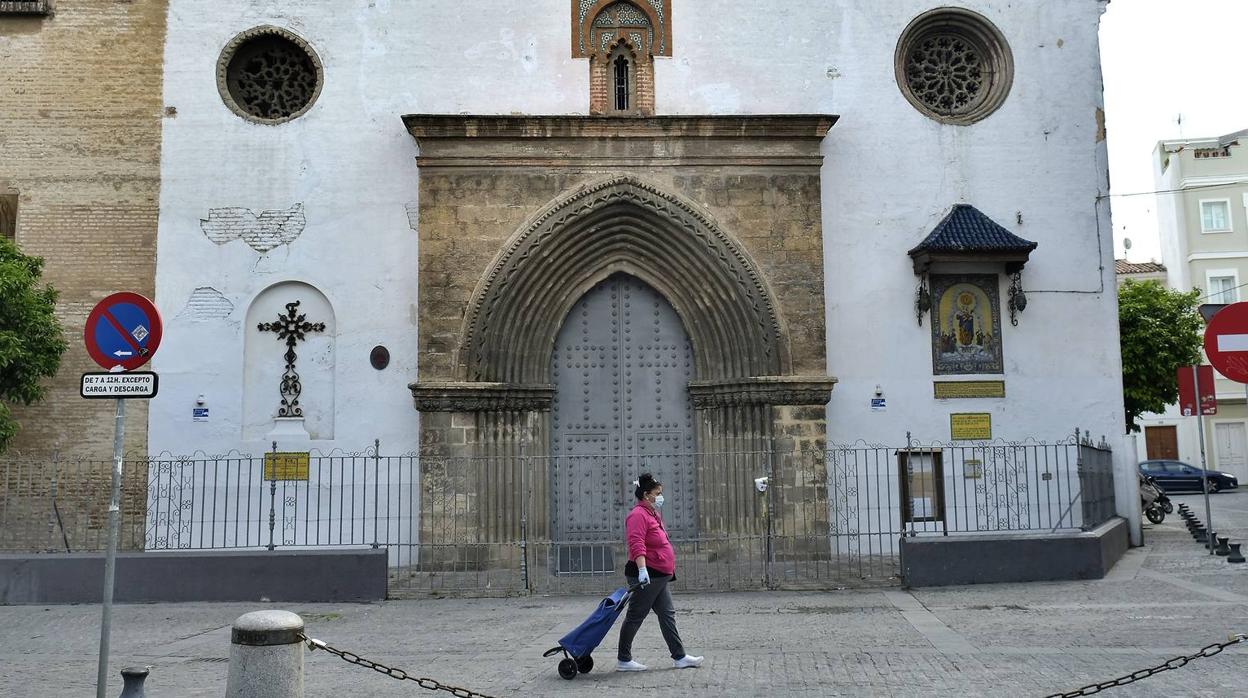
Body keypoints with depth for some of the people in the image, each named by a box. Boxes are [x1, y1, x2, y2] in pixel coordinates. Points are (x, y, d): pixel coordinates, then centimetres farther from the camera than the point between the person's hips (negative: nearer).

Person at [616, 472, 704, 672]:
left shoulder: (652, 514, 17)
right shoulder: (638, 515, -16)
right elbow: (637, 545, -28)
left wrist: (669, 572, 28)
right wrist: (642, 569, -37)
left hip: (658, 577, 10)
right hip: (646, 576, -10)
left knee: (667, 614, 10)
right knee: (635, 617, -1)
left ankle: (680, 657, 13)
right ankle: (623, 660, 8)